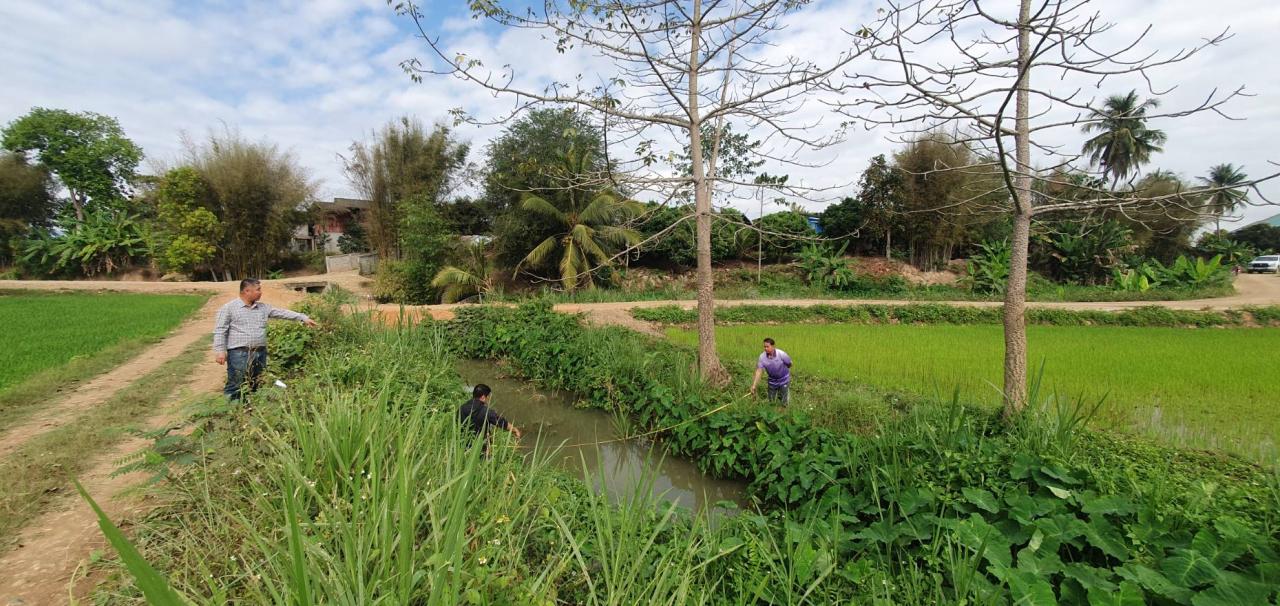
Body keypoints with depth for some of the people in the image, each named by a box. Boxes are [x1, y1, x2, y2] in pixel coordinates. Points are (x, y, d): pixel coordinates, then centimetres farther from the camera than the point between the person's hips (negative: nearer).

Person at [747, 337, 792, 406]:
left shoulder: (781, 354, -27)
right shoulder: (762, 357, -21)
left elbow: (789, 364, -9)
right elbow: (759, 371, -22)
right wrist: (754, 386, -29)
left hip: (784, 380, -2)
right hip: (772, 380, 2)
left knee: (784, 403, 2)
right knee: (771, 401, 15)